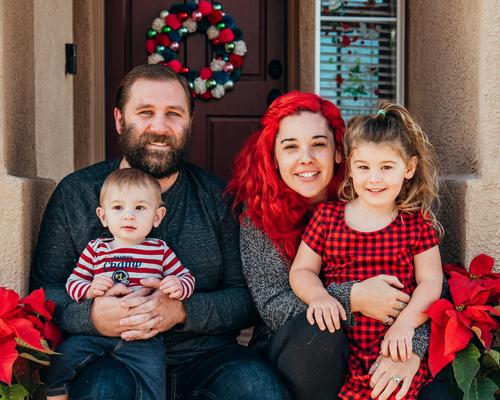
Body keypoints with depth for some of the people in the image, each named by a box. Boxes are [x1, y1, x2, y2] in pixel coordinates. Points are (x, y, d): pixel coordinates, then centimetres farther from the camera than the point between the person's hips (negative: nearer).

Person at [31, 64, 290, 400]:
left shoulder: (218, 197, 5)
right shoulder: (76, 194, 4)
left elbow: (247, 297, 1)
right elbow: (45, 290, 3)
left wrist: (182, 311, -18)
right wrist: (92, 316, -20)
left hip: (204, 357, 2)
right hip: (111, 360, -1)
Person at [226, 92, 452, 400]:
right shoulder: (257, 213, -8)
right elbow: (272, 306, -15)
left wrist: (410, 350, -27)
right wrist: (351, 298, -28)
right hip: (288, 355, 0)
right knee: (316, 328, -34)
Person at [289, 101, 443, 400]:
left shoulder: (417, 222, 7)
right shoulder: (328, 215, 8)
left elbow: (430, 281, 3)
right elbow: (301, 271, 9)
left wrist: (406, 322, -14)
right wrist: (318, 296, -13)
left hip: (394, 344, -2)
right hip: (339, 342, 3)